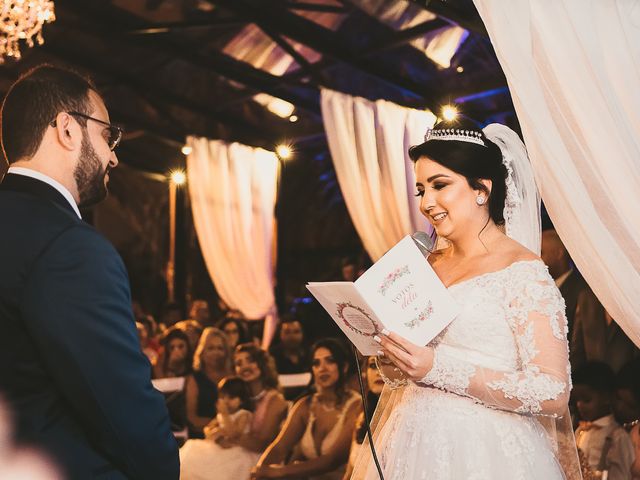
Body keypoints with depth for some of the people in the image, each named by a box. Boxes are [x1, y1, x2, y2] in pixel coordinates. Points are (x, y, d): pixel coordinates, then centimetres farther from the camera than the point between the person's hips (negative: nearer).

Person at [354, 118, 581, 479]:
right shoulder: (432, 262, 7)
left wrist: (438, 369, -24)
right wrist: (389, 345, -3)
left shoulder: (522, 271, -13)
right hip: (414, 446, 6)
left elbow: (553, 394, -19)